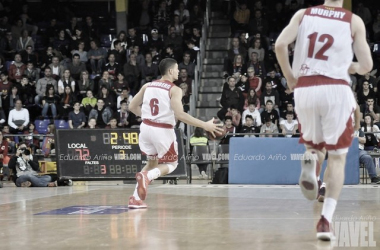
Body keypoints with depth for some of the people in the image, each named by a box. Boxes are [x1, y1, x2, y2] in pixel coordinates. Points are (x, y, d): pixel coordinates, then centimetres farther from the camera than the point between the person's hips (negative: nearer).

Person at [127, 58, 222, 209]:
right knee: (171, 164, 15)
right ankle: (147, 176, -16)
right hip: (163, 131, -6)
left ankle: (135, 199, 12)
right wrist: (204, 125, -19)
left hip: (146, 127, 6)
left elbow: (132, 107, 11)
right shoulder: (174, 90, -11)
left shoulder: (147, 86, 7)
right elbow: (180, 115, -22)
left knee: (152, 163, 24)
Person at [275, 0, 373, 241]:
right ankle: (326, 219, -7)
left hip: (304, 90, 2)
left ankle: (310, 161, -10)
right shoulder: (354, 20, 6)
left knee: (315, 145, 26)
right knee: (337, 157, 9)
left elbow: (280, 44, -4)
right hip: (336, 90, -2)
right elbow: (367, 66, 4)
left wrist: (289, 76, 11)